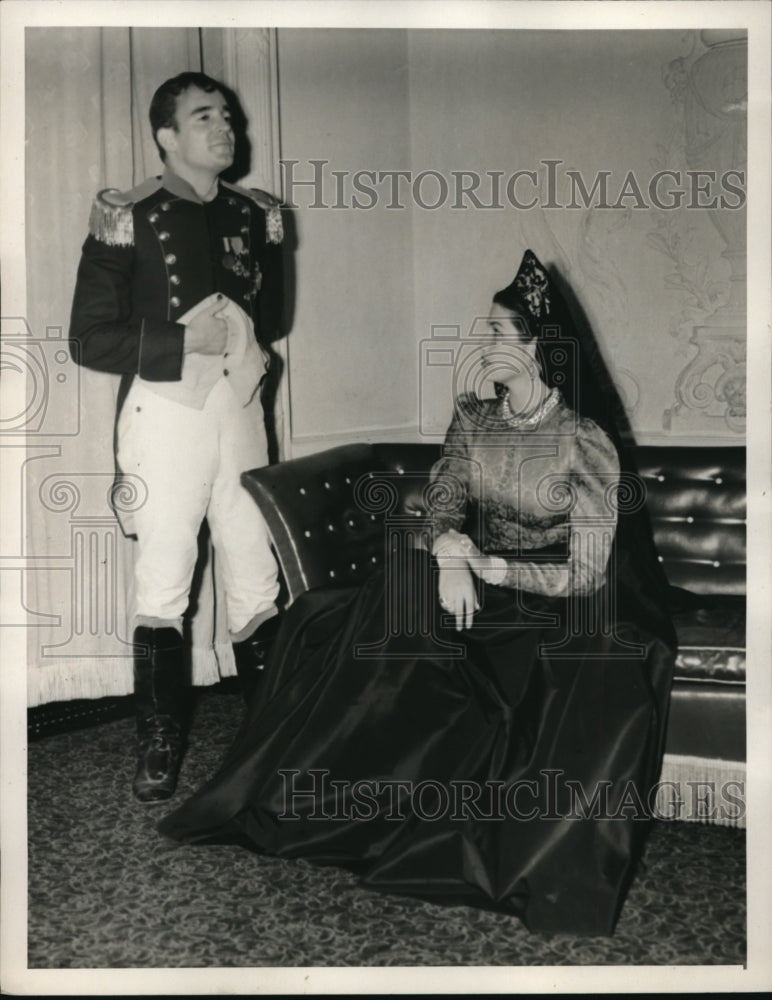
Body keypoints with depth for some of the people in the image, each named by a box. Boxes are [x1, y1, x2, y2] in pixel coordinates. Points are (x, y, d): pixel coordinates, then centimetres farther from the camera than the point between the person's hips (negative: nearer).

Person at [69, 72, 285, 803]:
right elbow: (90, 339, -7)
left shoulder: (257, 216, 10)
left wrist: (246, 341, 4)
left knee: (257, 584, 7)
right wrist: (187, 340, -15)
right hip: (165, 410, -4)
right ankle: (158, 750, 14)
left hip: (240, 407, 4)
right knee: (163, 590, 0)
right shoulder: (128, 218, -5)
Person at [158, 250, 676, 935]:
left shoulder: (587, 443, -12)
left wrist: (487, 566, -19)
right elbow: (446, 496, 0)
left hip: (555, 601, -4)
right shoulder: (472, 417, 6)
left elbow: (587, 574, -14)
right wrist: (450, 556, -24)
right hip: (474, 579, 4)